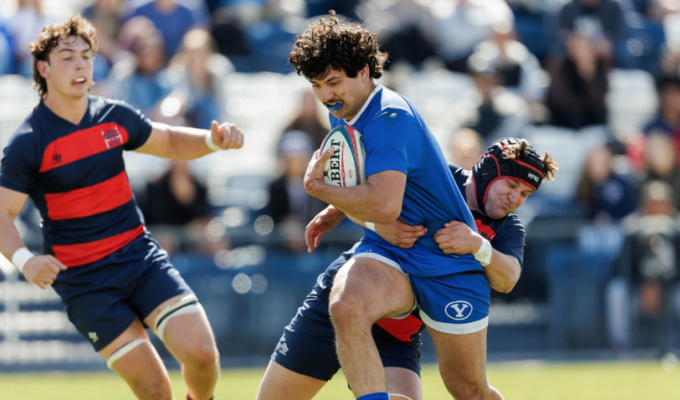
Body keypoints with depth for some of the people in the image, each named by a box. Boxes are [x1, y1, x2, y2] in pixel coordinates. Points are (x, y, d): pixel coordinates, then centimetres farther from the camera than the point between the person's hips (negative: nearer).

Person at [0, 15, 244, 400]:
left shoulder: (115, 116, 4)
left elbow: (170, 142, 20)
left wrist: (214, 139, 0)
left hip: (139, 254, 4)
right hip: (82, 278, -4)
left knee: (201, 353, -14)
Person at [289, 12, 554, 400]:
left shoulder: (390, 117, -21)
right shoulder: (344, 113, 7)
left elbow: (384, 205, -32)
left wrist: (317, 186, -22)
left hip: (449, 262, -6)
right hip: (387, 254, 6)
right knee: (345, 306, -32)